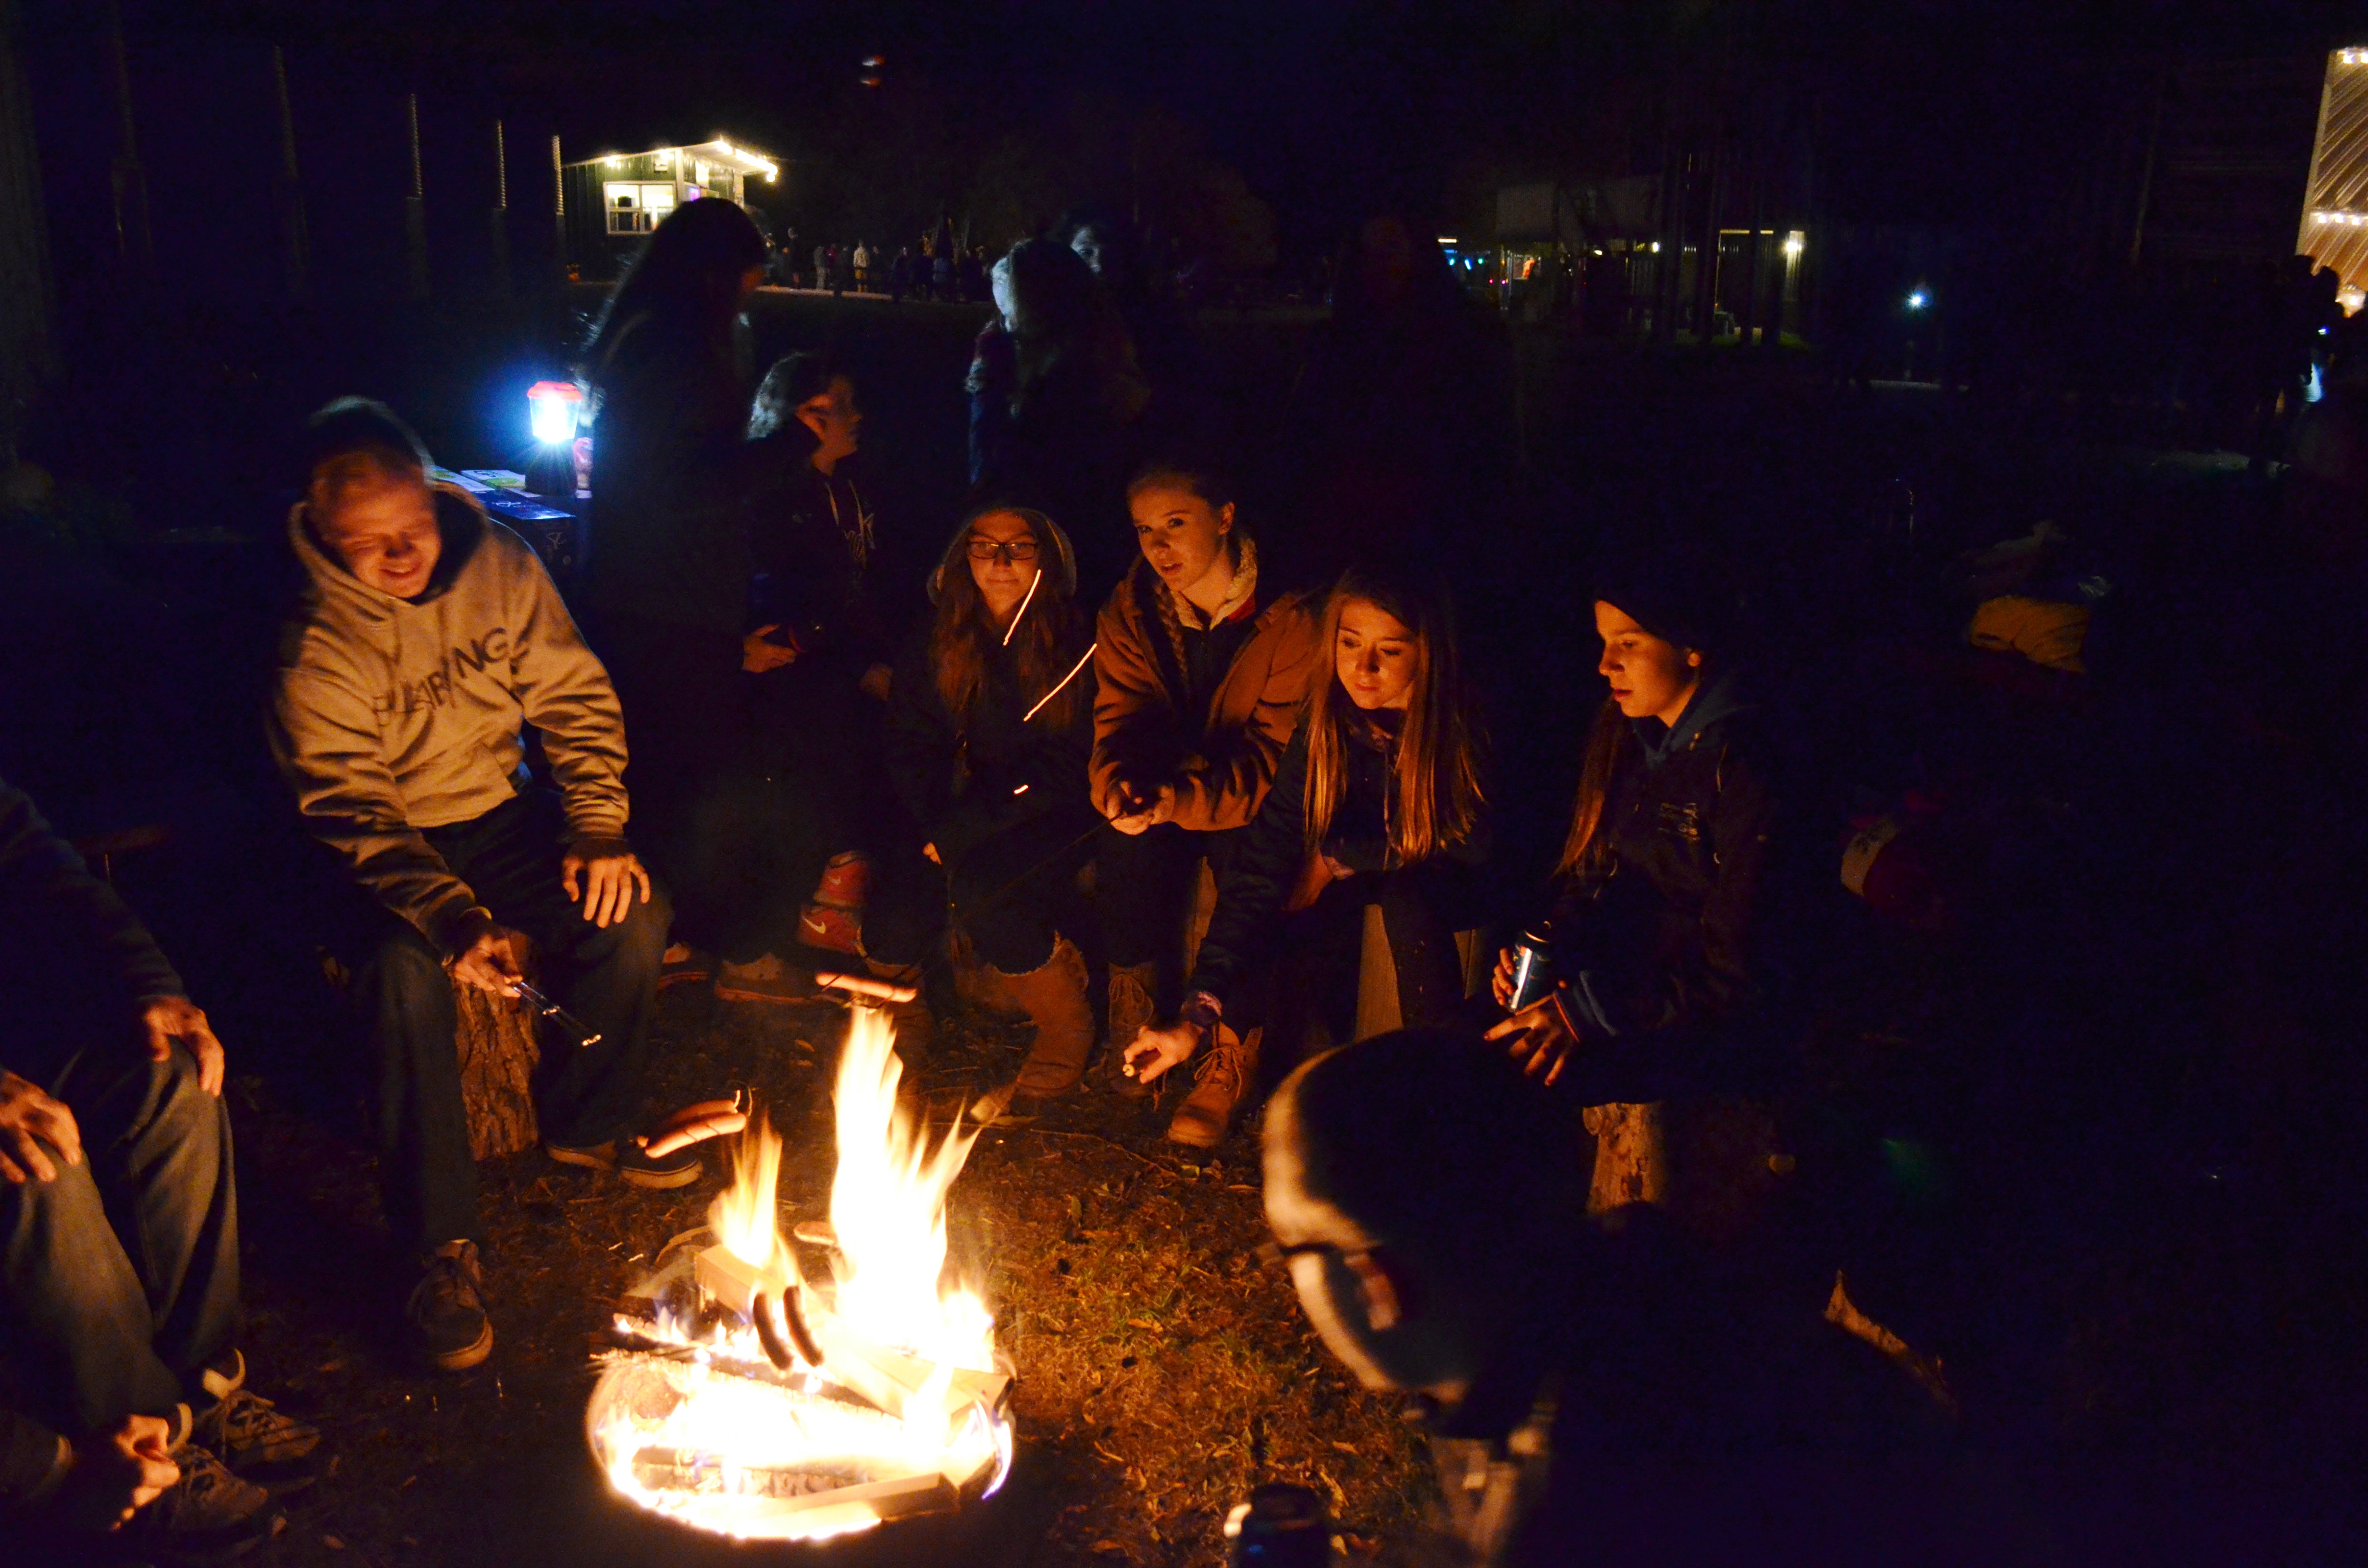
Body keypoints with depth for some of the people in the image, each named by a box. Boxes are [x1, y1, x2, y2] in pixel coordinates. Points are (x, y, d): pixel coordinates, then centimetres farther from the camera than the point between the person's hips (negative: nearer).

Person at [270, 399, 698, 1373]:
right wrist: (454, 921, -37)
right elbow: (351, 815, -23)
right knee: (405, 974, -33)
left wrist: (598, 829, -12)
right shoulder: (316, 651, -19)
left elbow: (578, 701, 0)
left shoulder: (500, 569, -8)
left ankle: (587, 1121, 9)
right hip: (386, 854, -4)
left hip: (503, 816, 4)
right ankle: (441, 1247, -20)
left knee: (633, 916, -17)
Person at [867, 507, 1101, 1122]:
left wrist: (962, 832, -19)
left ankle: (1067, 1036, -9)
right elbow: (910, 749, 3)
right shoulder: (936, 642, 2)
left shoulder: (1079, 644, -12)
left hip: (1056, 823, -4)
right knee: (892, 931, -18)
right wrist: (944, 829, -14)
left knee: (979, 885, -32)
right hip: (964, 824, 4)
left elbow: (1066, 770, -14)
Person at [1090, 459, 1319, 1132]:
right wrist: (1119, 783, -27)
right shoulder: (1131, 611, -1)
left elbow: (1279, 751, -20)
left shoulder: (1290, 617, -16)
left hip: (1256, 804, -3)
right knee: (1130, 845, -26)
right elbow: (1121, 717, -4)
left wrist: (1184, 798, -35)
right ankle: (1133, 1011, -6)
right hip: (1162, 797, 3)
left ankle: (1232, 1054, -11)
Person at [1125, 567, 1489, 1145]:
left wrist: (1338, 854, -18)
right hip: (1358, 890, 2)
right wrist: (1200, 1015, -28)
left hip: (1448, 895, -2)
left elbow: (1475, 841, -15)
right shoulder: (1325, 724, -16)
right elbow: (1263, 862, -21)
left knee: (1404, 896, -33)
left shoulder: (1469, 725, -25)